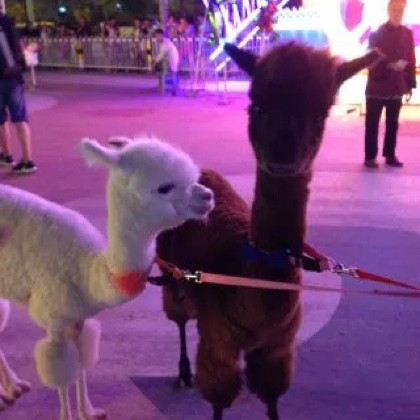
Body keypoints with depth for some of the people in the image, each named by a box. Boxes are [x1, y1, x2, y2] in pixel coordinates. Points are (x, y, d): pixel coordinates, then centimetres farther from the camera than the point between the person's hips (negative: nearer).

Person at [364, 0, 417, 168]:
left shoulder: (407, 34, 7)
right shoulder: (377, 33, -5)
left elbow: (411, 60, 9)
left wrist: (410, 83, 4)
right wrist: (389, 65, -26)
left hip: (397, 87, 4)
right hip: (377, 87, -4)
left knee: (393, 123, 11)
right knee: (372, 124, 3)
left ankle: (390, 155, 21)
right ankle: (370, 156, 10)